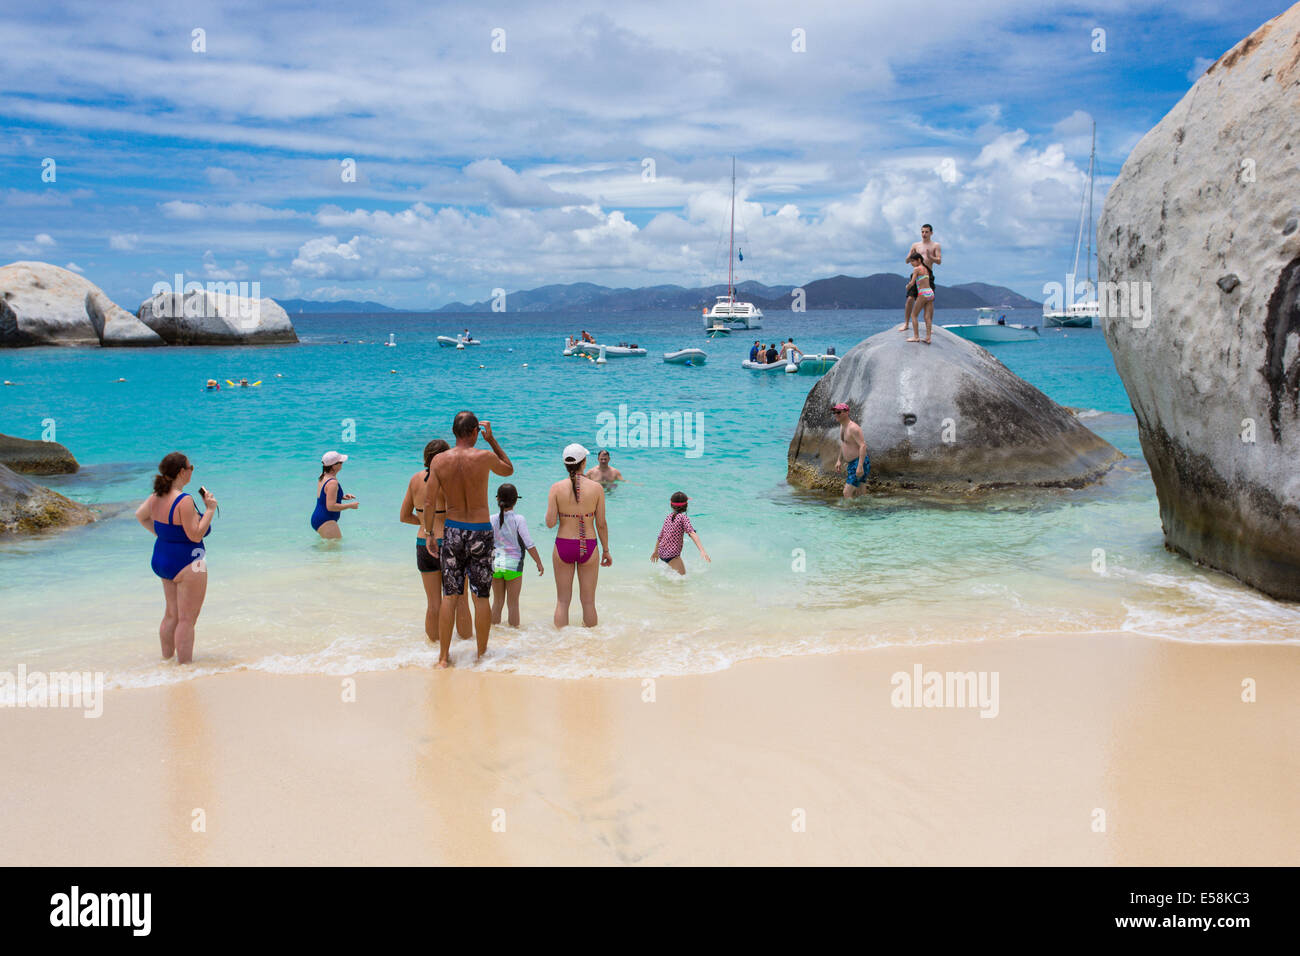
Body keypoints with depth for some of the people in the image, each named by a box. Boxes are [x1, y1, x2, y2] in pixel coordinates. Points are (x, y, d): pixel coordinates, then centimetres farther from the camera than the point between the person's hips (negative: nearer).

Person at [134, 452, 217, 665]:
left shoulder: (157, 496, 2)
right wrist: (210, 509, -17)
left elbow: (140, 515, 19)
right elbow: (196, 535, -24)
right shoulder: (184, 501, -24)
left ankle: (166, 657, 32)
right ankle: (185, 664, 3)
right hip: (187, 563, -9)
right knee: (187, 619, -1)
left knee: (171, 615, 21)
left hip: (162, 559, 9)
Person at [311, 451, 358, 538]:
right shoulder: (332, 482, -22)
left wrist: (342, 497, 12)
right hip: (325, 522, -10)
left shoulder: (323, 476, 8)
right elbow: (331, 506, -26)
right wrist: (350, 505, -15)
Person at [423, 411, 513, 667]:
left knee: (450, 596, 7)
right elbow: (509, 470, 12)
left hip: (452, 531, 2)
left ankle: (444, 656, 10)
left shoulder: (439, 461, -5)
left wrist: (429, 534, 6)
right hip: (481, 532, -2)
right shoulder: (485, 457, -10)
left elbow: (429, 503, -5)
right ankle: (482, 654, 16)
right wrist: (492, 439, 11)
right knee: (481, 597, 7)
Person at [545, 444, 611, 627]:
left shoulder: (557, 488, -7)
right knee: (588, 601, 12)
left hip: (563, 545, 0)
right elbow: (601, 525, -3)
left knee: (562, 601, 11)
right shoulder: (596, 488, -7)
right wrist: (606, 550, 9)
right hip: (588, 547, 0)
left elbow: (550, 523, -9)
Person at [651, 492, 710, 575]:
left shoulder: (669, 517, 9)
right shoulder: (683, 517, -11)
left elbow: (660, 536, 16)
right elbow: (692, 533, -24)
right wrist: (702, 550, -33)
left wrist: (656, 551, 29)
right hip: (671, 555, -8)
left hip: (662, 553, 8)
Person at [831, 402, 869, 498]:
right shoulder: (842, 426, 12)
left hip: (860, 463, -10)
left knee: (847, 493, -16)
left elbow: (863, 446, -26)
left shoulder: (853, 427, -18)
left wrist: (860, 466, -32)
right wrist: (839, 460, 22)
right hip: (852, 464, 10)